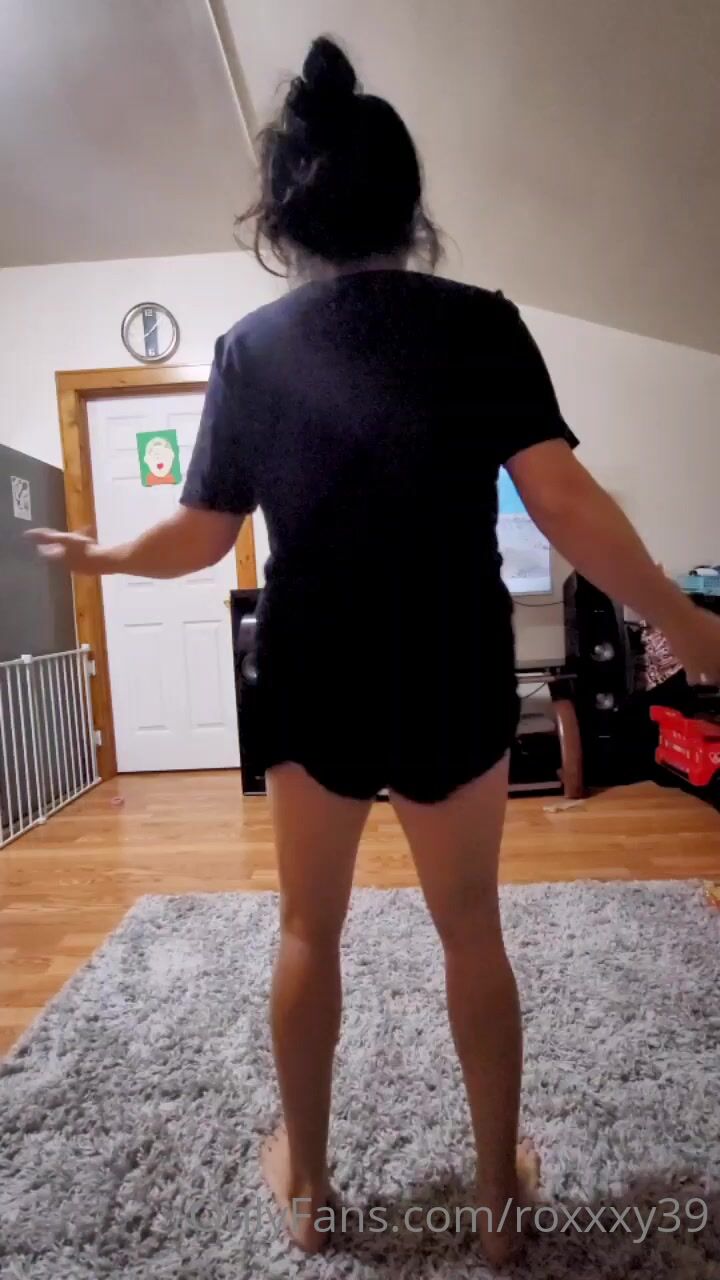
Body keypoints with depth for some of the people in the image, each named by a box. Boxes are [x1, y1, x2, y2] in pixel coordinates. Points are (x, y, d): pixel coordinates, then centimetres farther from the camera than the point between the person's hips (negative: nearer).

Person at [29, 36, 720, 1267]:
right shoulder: (480, 321, -2)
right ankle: (500, 1189, 38)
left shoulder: (248, 345, 2)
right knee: (470, 929, 19)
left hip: (312, 681, 1)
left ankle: (304, 1180, 40)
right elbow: (565, 504, -11)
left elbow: (200, 536, 2)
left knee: (309, 928, 20)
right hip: (456, 677, 0)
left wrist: (98, 554, 22)